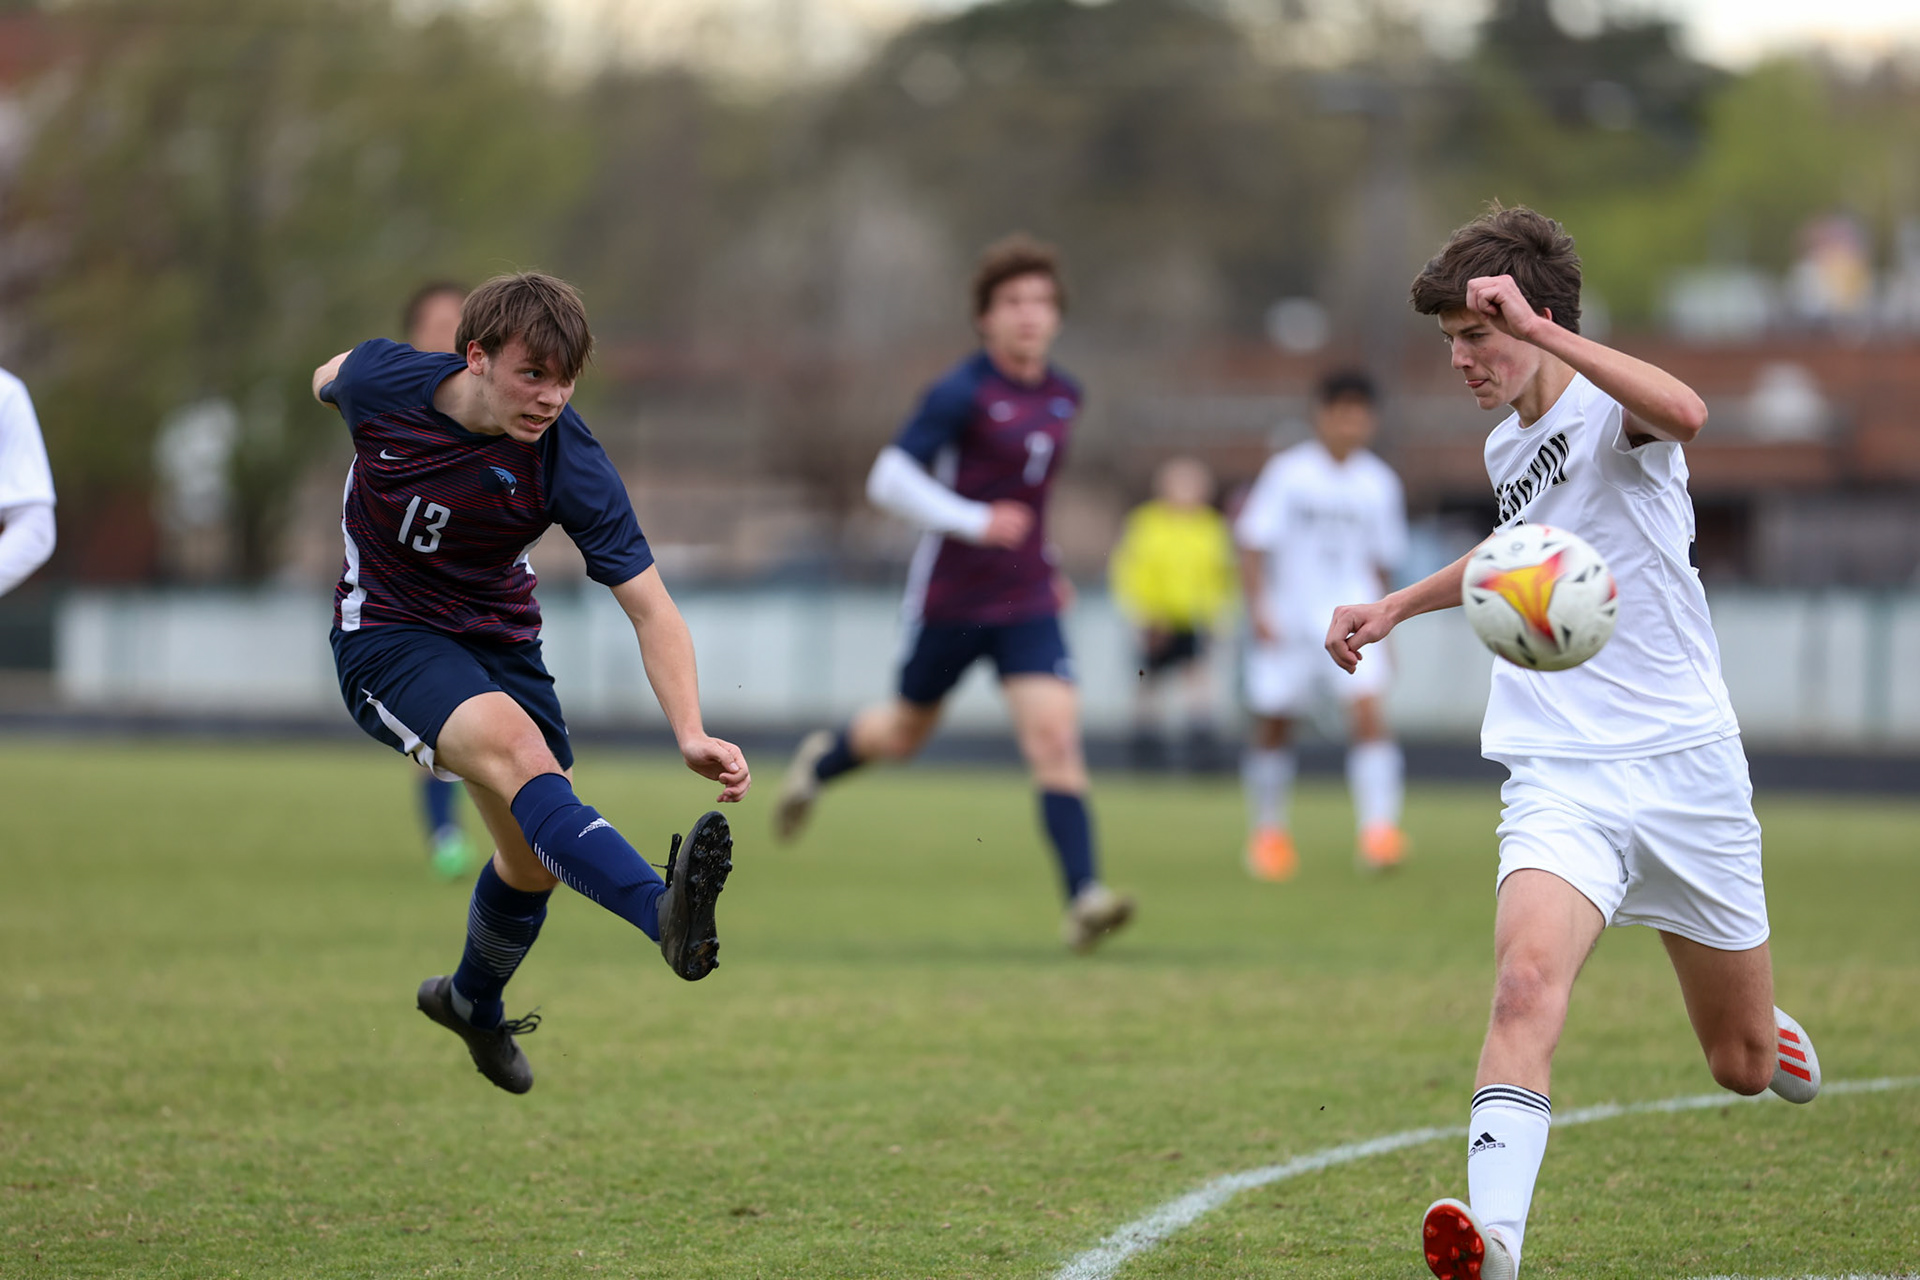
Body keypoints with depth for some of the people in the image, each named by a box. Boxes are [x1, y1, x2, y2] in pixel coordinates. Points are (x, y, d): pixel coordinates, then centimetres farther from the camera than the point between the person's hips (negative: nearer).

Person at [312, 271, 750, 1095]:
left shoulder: (568, 465, -22)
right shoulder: (381, 381, -20)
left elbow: (651, 609, -22)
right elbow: (329, 379, 7)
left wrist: (690, 733, -36)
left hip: (498, 639, 3)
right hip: (384, 633, -3)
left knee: (535, 862, 8)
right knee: (515, 744, -32)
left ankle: (473, 1003, 43)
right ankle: (664, 914, -56)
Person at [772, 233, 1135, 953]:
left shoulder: (1063, 397, 5)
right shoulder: (961, 394, -16)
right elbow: (889, 480, -20)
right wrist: (976, 522, -29)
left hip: (1027, 604, 4)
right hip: (950, 597, -4)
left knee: (1055, 736, -15)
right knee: (906, 734, 17)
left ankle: (1084, 900, -22)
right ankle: (822, 760, 51)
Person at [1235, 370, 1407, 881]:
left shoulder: (1380, 484, 5)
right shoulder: (1288, 472, -6)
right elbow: (1253, 541, -5)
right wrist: (1257, 607, -14)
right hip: (1287, 619, -1)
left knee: (1368, 708, -19)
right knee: (1273, 724, 6)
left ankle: (1377, 829, -23)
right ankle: (1268, 831, 27)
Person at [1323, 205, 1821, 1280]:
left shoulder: (1608, 408, -10)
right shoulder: (1506, 448, 13)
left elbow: (1685, 413, -37)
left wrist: (1539, 330, -39)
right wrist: (1396, 607, 33)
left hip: (1684, 764, -4)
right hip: (1560, 777, 4)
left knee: (1744, 1065, 10)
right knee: (1528, 981, -27)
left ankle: (1771, 1032, 49)